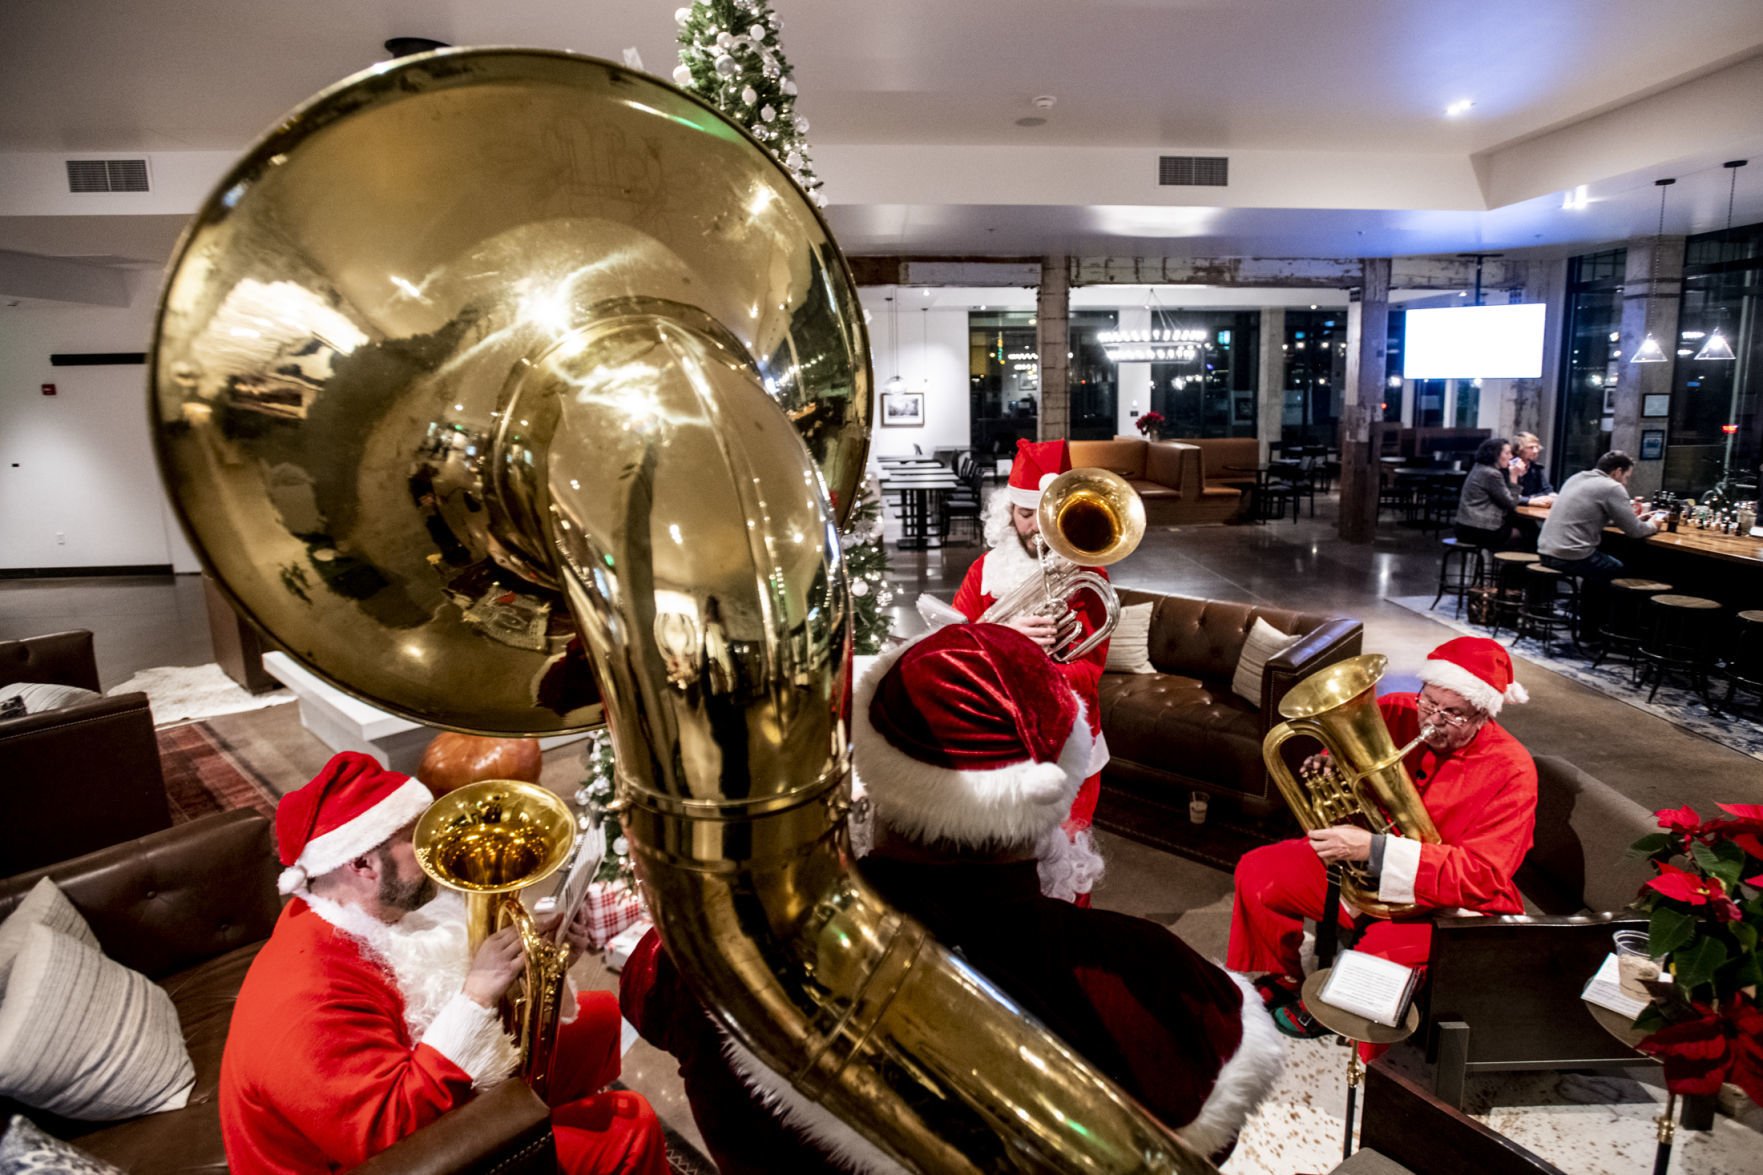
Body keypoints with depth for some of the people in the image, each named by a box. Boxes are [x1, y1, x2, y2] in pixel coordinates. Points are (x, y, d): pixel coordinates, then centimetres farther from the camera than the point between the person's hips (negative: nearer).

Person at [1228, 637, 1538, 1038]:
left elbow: (1481, 876, -28)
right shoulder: (1393, 713, -9)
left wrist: (1374, 849, -37)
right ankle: (1275, 988, 18)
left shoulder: (1510, 770, -21)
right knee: (1258, 873, -8)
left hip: (1443, 902, -5)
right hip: (1358, 867, 5)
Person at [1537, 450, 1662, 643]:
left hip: (1546, 551, 8)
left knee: (1600, 567, 30)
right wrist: (1651, 526, 18)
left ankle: (1588, 627, 35)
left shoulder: (1577, 478, 16)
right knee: (1620, 569, 16)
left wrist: (1629, 515, 27)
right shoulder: (1612, 488, -8)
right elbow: (1634, 531, -4)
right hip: (1570, 556, -8)